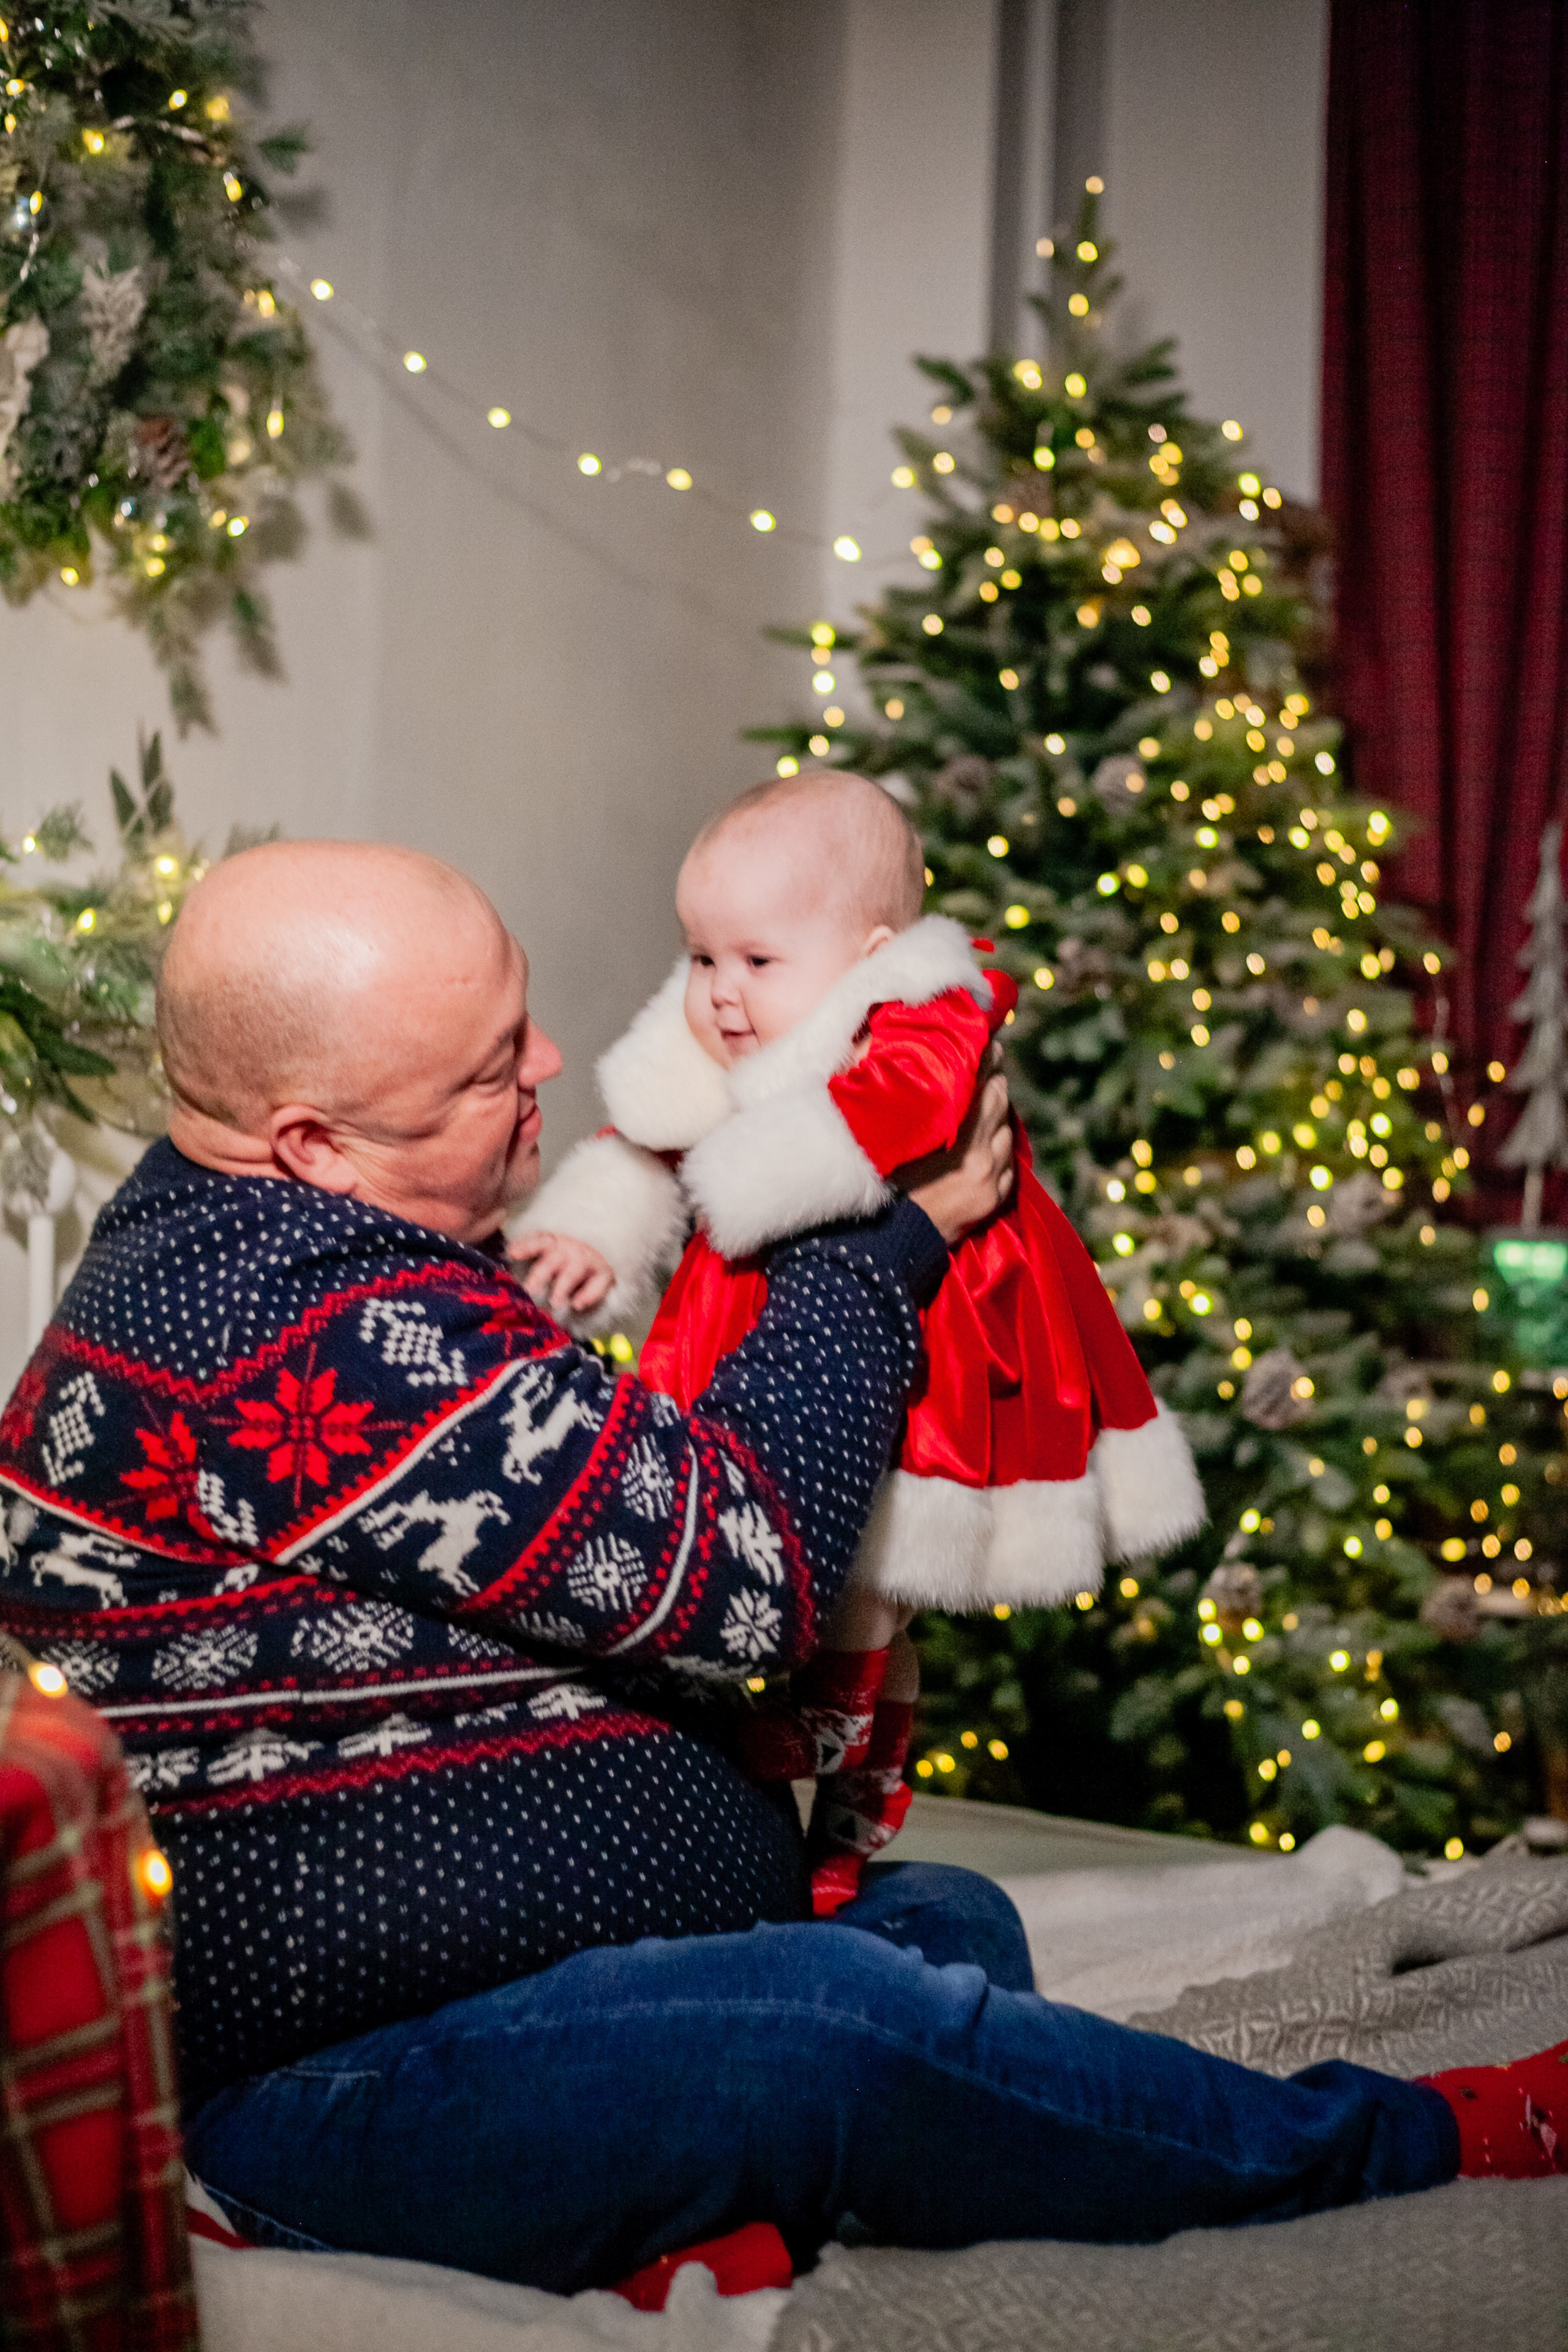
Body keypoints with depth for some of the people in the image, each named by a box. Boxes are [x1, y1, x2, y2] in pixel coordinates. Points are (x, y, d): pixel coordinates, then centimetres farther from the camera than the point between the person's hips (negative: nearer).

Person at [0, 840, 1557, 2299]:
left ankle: (708, 2233, -14)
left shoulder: (225, 1241, 11)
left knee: (949, 1916, 10)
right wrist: (890, 1241, -9)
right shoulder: (311, 1341, -25)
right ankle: (1406, 2155, -13)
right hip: (332, 2087, -11)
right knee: (848, 2019, -30)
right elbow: (731, 1569, -21)